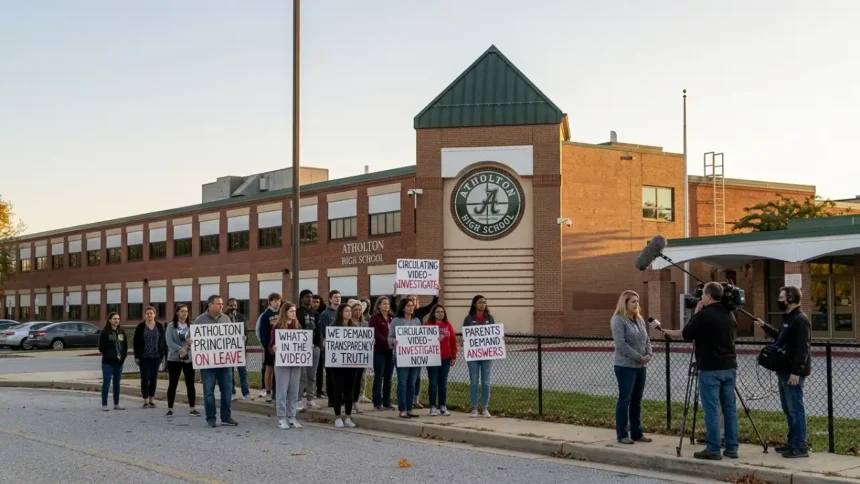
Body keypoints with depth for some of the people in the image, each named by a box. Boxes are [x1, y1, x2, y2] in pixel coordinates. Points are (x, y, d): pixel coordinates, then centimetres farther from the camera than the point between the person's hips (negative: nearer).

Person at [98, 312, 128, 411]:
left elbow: (125, 345, 14)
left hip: (119, 362, 5)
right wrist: (109, 356, -12)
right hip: (108, 362, -5)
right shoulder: (105, 332, -6)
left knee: (117, 383, 10)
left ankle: (116, 404, 17)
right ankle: (104, 405, -1)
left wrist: (123, 356, 1)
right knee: (106, 383, -5)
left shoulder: (121, 332, 11)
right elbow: (101, 347, -8)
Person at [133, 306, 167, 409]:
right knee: (145, 378, -1)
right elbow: (136, 342, 0)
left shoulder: (160, 326, 4)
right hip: (144, 357, -2)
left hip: (156, 357, 2)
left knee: (154, 378, 6)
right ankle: (145, 400, 4)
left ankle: (152, 399, 14)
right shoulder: (140, 327, 0)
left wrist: (164, 354, 0)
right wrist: (136, 356, -6)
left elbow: (163, 341, 5)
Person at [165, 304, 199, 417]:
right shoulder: (171, 326, 1)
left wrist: (186, 349, -18)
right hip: (174, 358, -2)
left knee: (190, 383, 3)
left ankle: (192, 408, 9)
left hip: (189, 358, 2)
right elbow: (169, 341, -9)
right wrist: (180, 349, -21)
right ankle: (170, 408, 11)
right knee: (172, 384, 4)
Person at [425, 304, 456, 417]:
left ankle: (443, 406, 13)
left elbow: (453, 341, 7)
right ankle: (433, 407, 6)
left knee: (443, 383, 7)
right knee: (433, 383, 0)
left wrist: (453, 356, 4)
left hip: (445, 358, 3)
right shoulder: (428, 325, -2)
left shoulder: (448, 325, 7)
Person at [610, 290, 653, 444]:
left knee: (637, 401, 11)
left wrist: (649, 355, -3)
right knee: (625, 400, -4)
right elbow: (621, 344, -19)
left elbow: (646, 340, 16)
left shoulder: (640, 320, 14)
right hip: (625, 366, -8)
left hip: (640, 366, 8)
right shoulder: (618, 320, -11)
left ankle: (636, 433, 18)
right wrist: (639, 357, -17)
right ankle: (622, 434, 2)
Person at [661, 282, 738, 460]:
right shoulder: (728, 315, 11)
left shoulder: (703, 315, -12)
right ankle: (732, 448, 10)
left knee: (712, 410, -4)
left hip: (710, 369, -7)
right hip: (729, 368, 7)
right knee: (729, 408, 8)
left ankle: (713, 450, -3)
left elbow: (686, 335, -1)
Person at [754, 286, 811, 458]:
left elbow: (802, 349, -21)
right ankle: (793, 443, 20)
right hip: (785, 371, 10)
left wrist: (796, 372, -24)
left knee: (795, 409, -7)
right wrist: (765, 326, 22)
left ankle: (800, 447, -5)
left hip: (793, 373, -10)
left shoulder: (800, 320, -16)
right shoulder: (789, 318, 16)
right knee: (788, 409, 14)